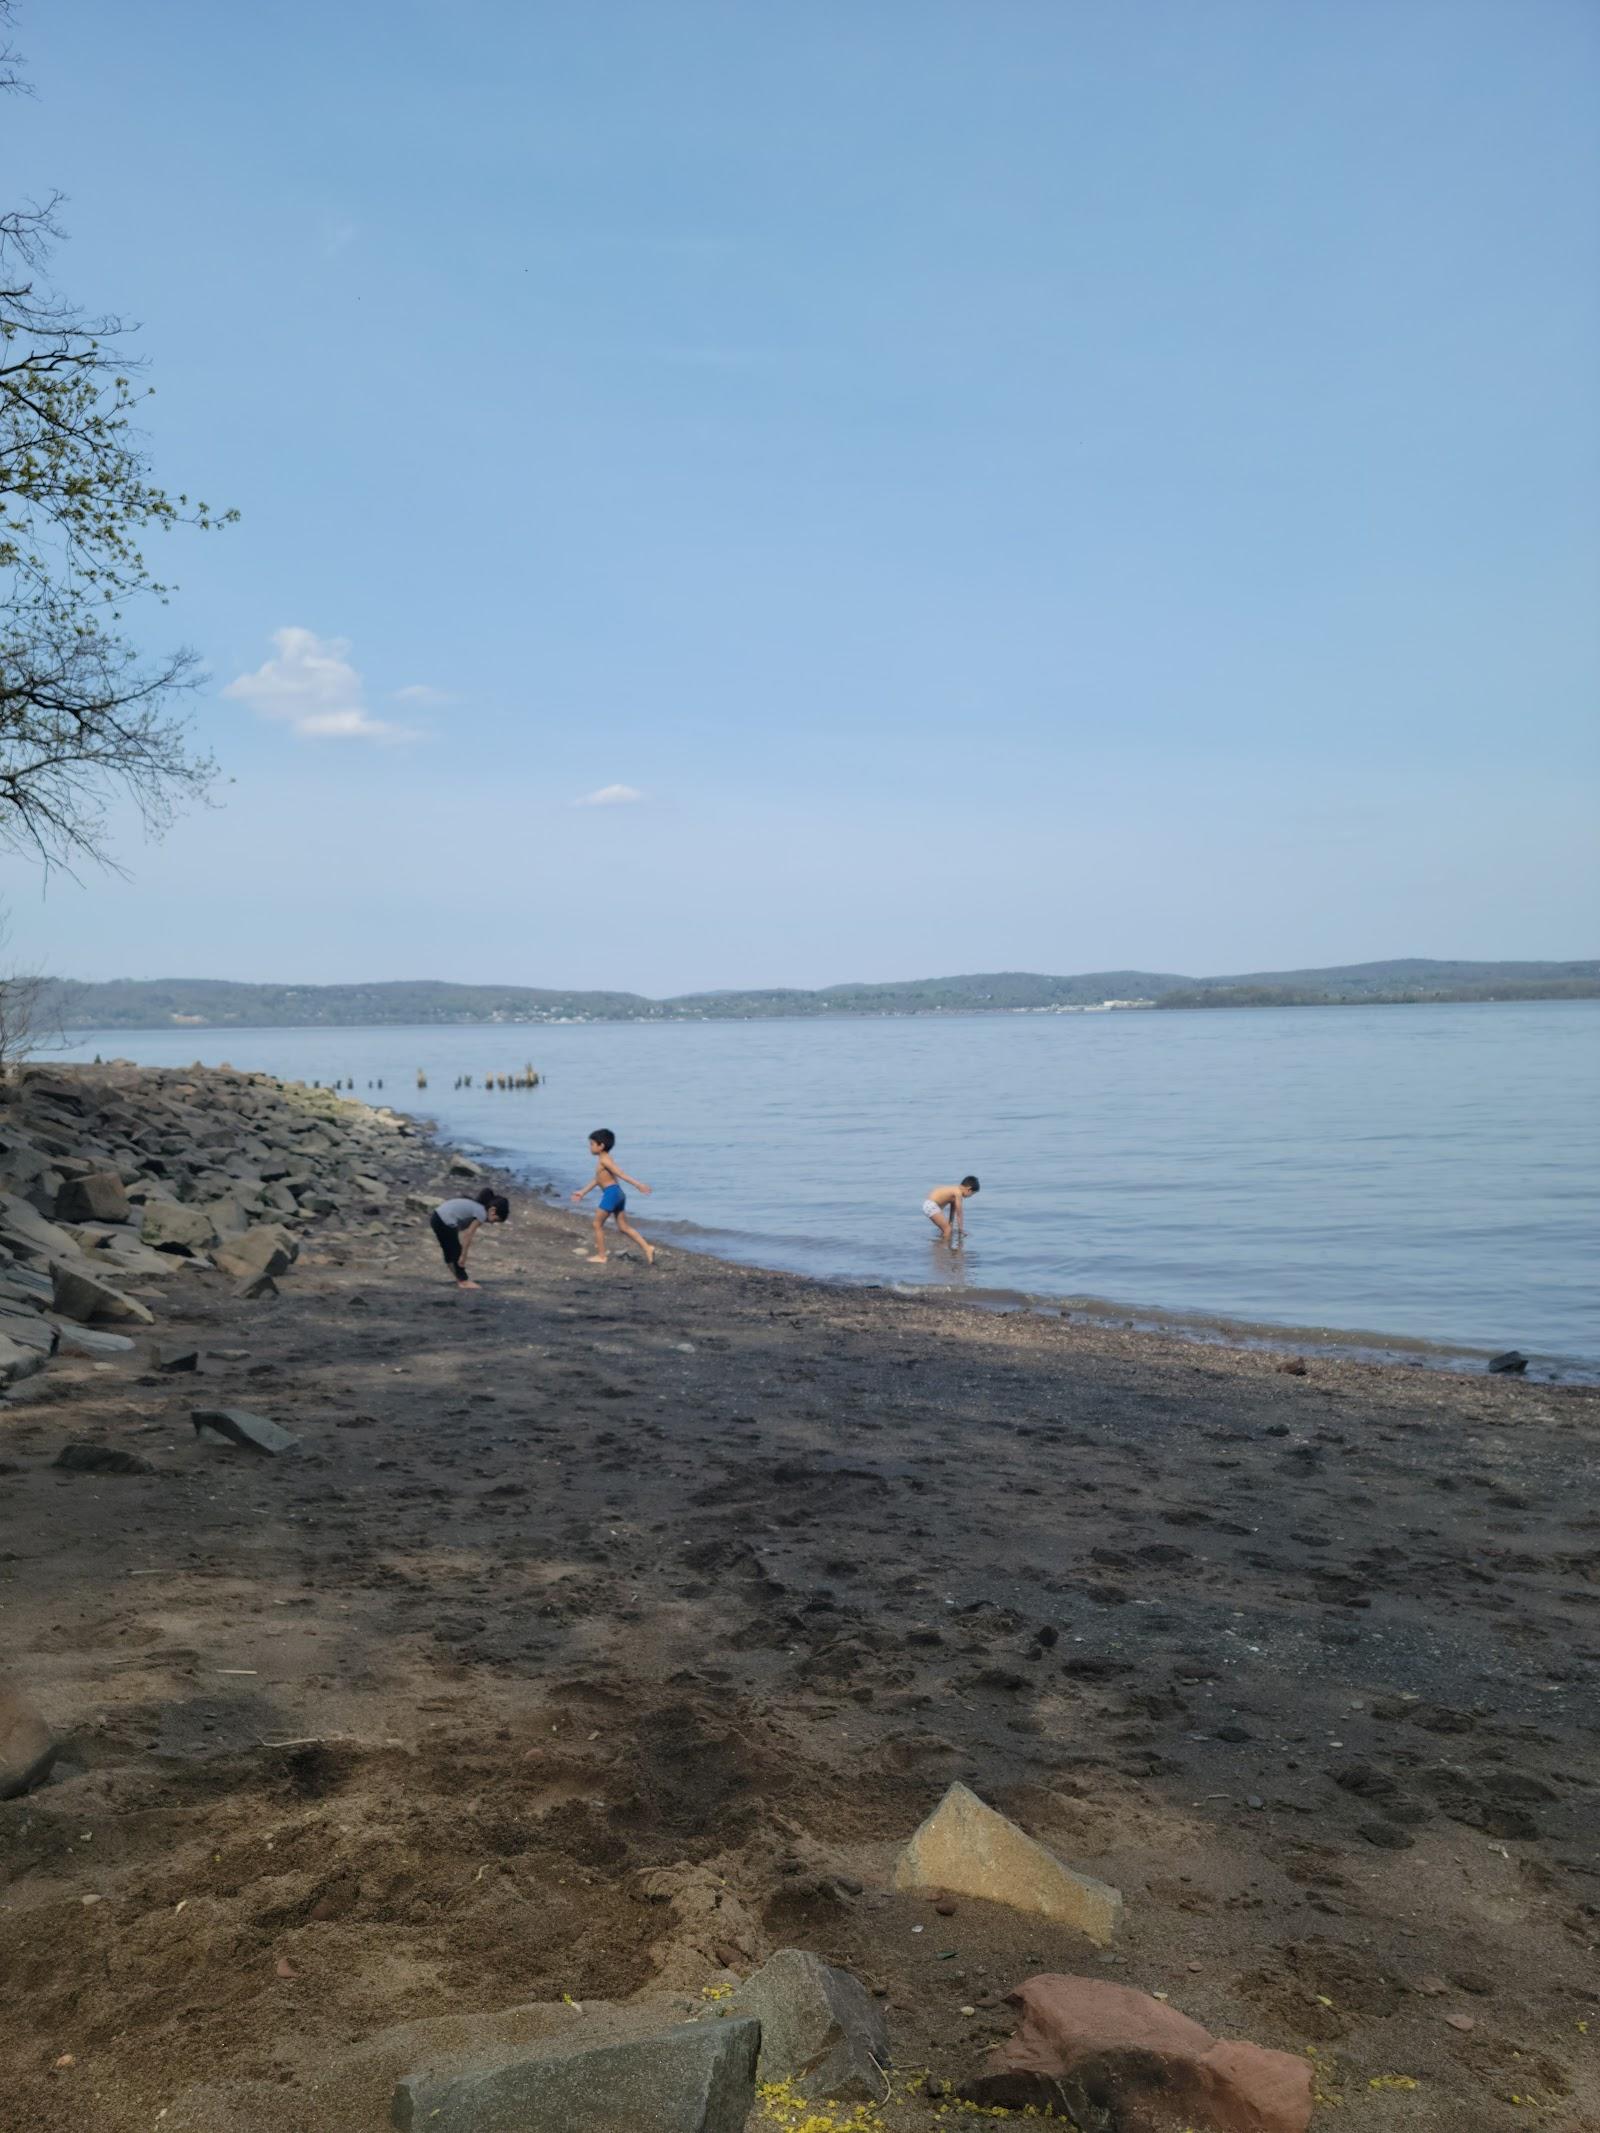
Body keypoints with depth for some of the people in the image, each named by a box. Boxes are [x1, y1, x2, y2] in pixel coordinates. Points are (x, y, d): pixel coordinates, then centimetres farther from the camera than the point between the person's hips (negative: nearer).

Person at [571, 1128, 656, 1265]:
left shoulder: (604, 1160, -11)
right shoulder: (603, 1160, 19)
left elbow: (620, 1173, -21)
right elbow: (597, 1179, 29)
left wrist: (637, 1184, -27)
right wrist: (583, 1193, 35)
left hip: (611, 1193, -10)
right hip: (617, 1194, 10)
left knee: (597, 1224, 3)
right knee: (624, 1226, 8)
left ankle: (601, 1256, 8)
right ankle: (647, 1248, 0)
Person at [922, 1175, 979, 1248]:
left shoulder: (954, 1190, 16)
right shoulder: (958, 1193, -12)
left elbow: (953, 1211, 26)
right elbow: (959, 1214, -7)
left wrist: (950, 1225, 32)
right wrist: (960, 1229, 1)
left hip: (928, 1205, 11)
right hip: (931, 1206, -11)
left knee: (945, 1229, 21)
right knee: (948, 1229, -11)